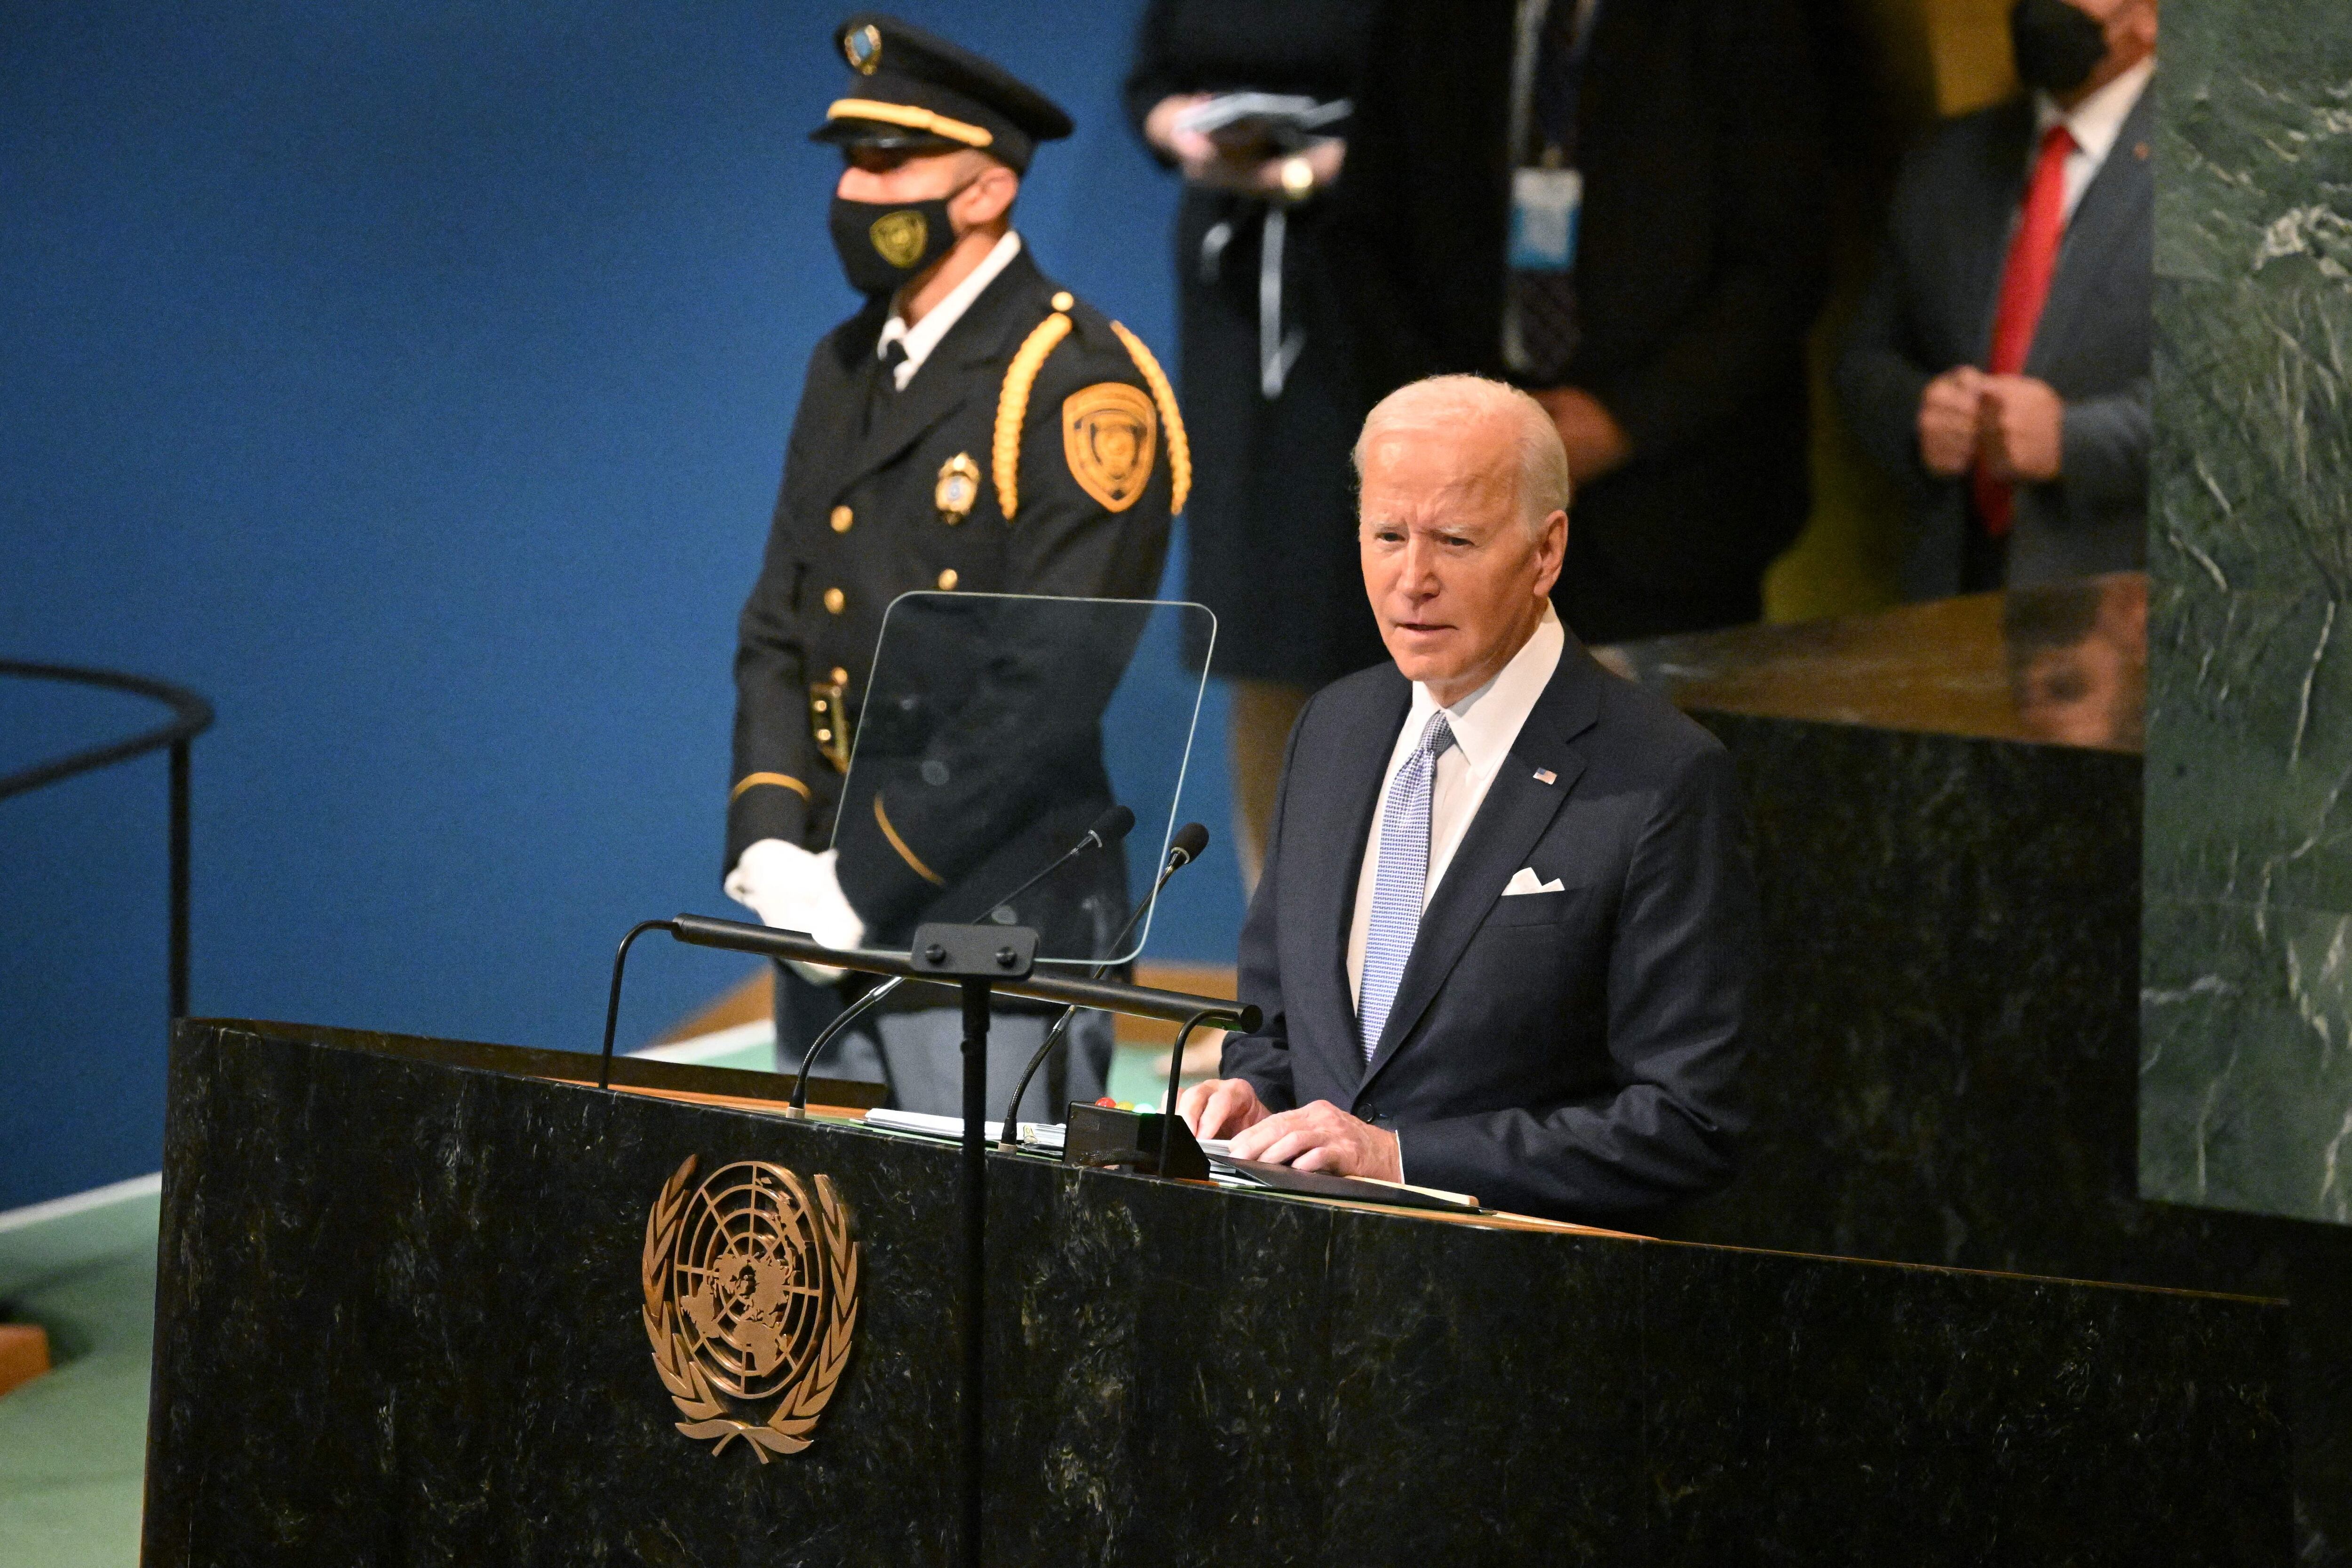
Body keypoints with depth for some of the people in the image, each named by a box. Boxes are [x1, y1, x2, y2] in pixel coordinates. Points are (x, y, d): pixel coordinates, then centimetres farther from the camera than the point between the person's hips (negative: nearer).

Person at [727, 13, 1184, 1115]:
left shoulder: (1082, 390, -11)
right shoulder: (848, 369, 15)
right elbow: (775, 632, 16)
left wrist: (864, 883, -17)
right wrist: (767, 845, -1)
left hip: (995, 913, -7)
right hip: (834, 937, 8)